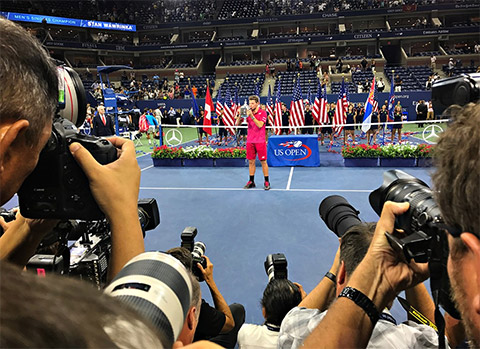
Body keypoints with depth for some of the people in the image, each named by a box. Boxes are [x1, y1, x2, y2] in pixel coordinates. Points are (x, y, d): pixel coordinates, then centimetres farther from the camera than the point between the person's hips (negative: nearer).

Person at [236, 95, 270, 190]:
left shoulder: (262, 112, -5)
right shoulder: (248, 112, 6)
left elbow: (260, 125, -19)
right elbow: (237, 123, 5)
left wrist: (252, 116, -25)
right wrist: (240, 115, -13)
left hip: (260, 141, -4)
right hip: (250, 141, 4)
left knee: (263, 162, 1)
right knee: (251, 162, 8)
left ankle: (266, 182, 9)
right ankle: (251, 181, 17)